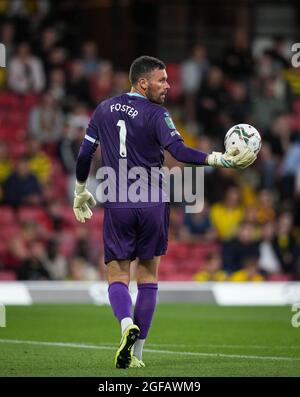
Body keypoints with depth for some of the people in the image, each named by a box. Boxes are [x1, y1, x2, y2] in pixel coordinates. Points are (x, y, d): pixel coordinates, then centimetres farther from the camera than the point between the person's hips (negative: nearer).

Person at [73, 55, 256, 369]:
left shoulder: (104, 110, 8)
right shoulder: (155, 114, -7)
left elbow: (84, 156, 12)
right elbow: (179, 151, -21)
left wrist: (80, 194, 25)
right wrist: (222, 159, -23)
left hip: (117, 205, 2)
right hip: (153, 205, -2)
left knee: (117, 275, 6)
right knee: (147, 275, 10)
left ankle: (127, 325, -25)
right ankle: (137, 352, 7)